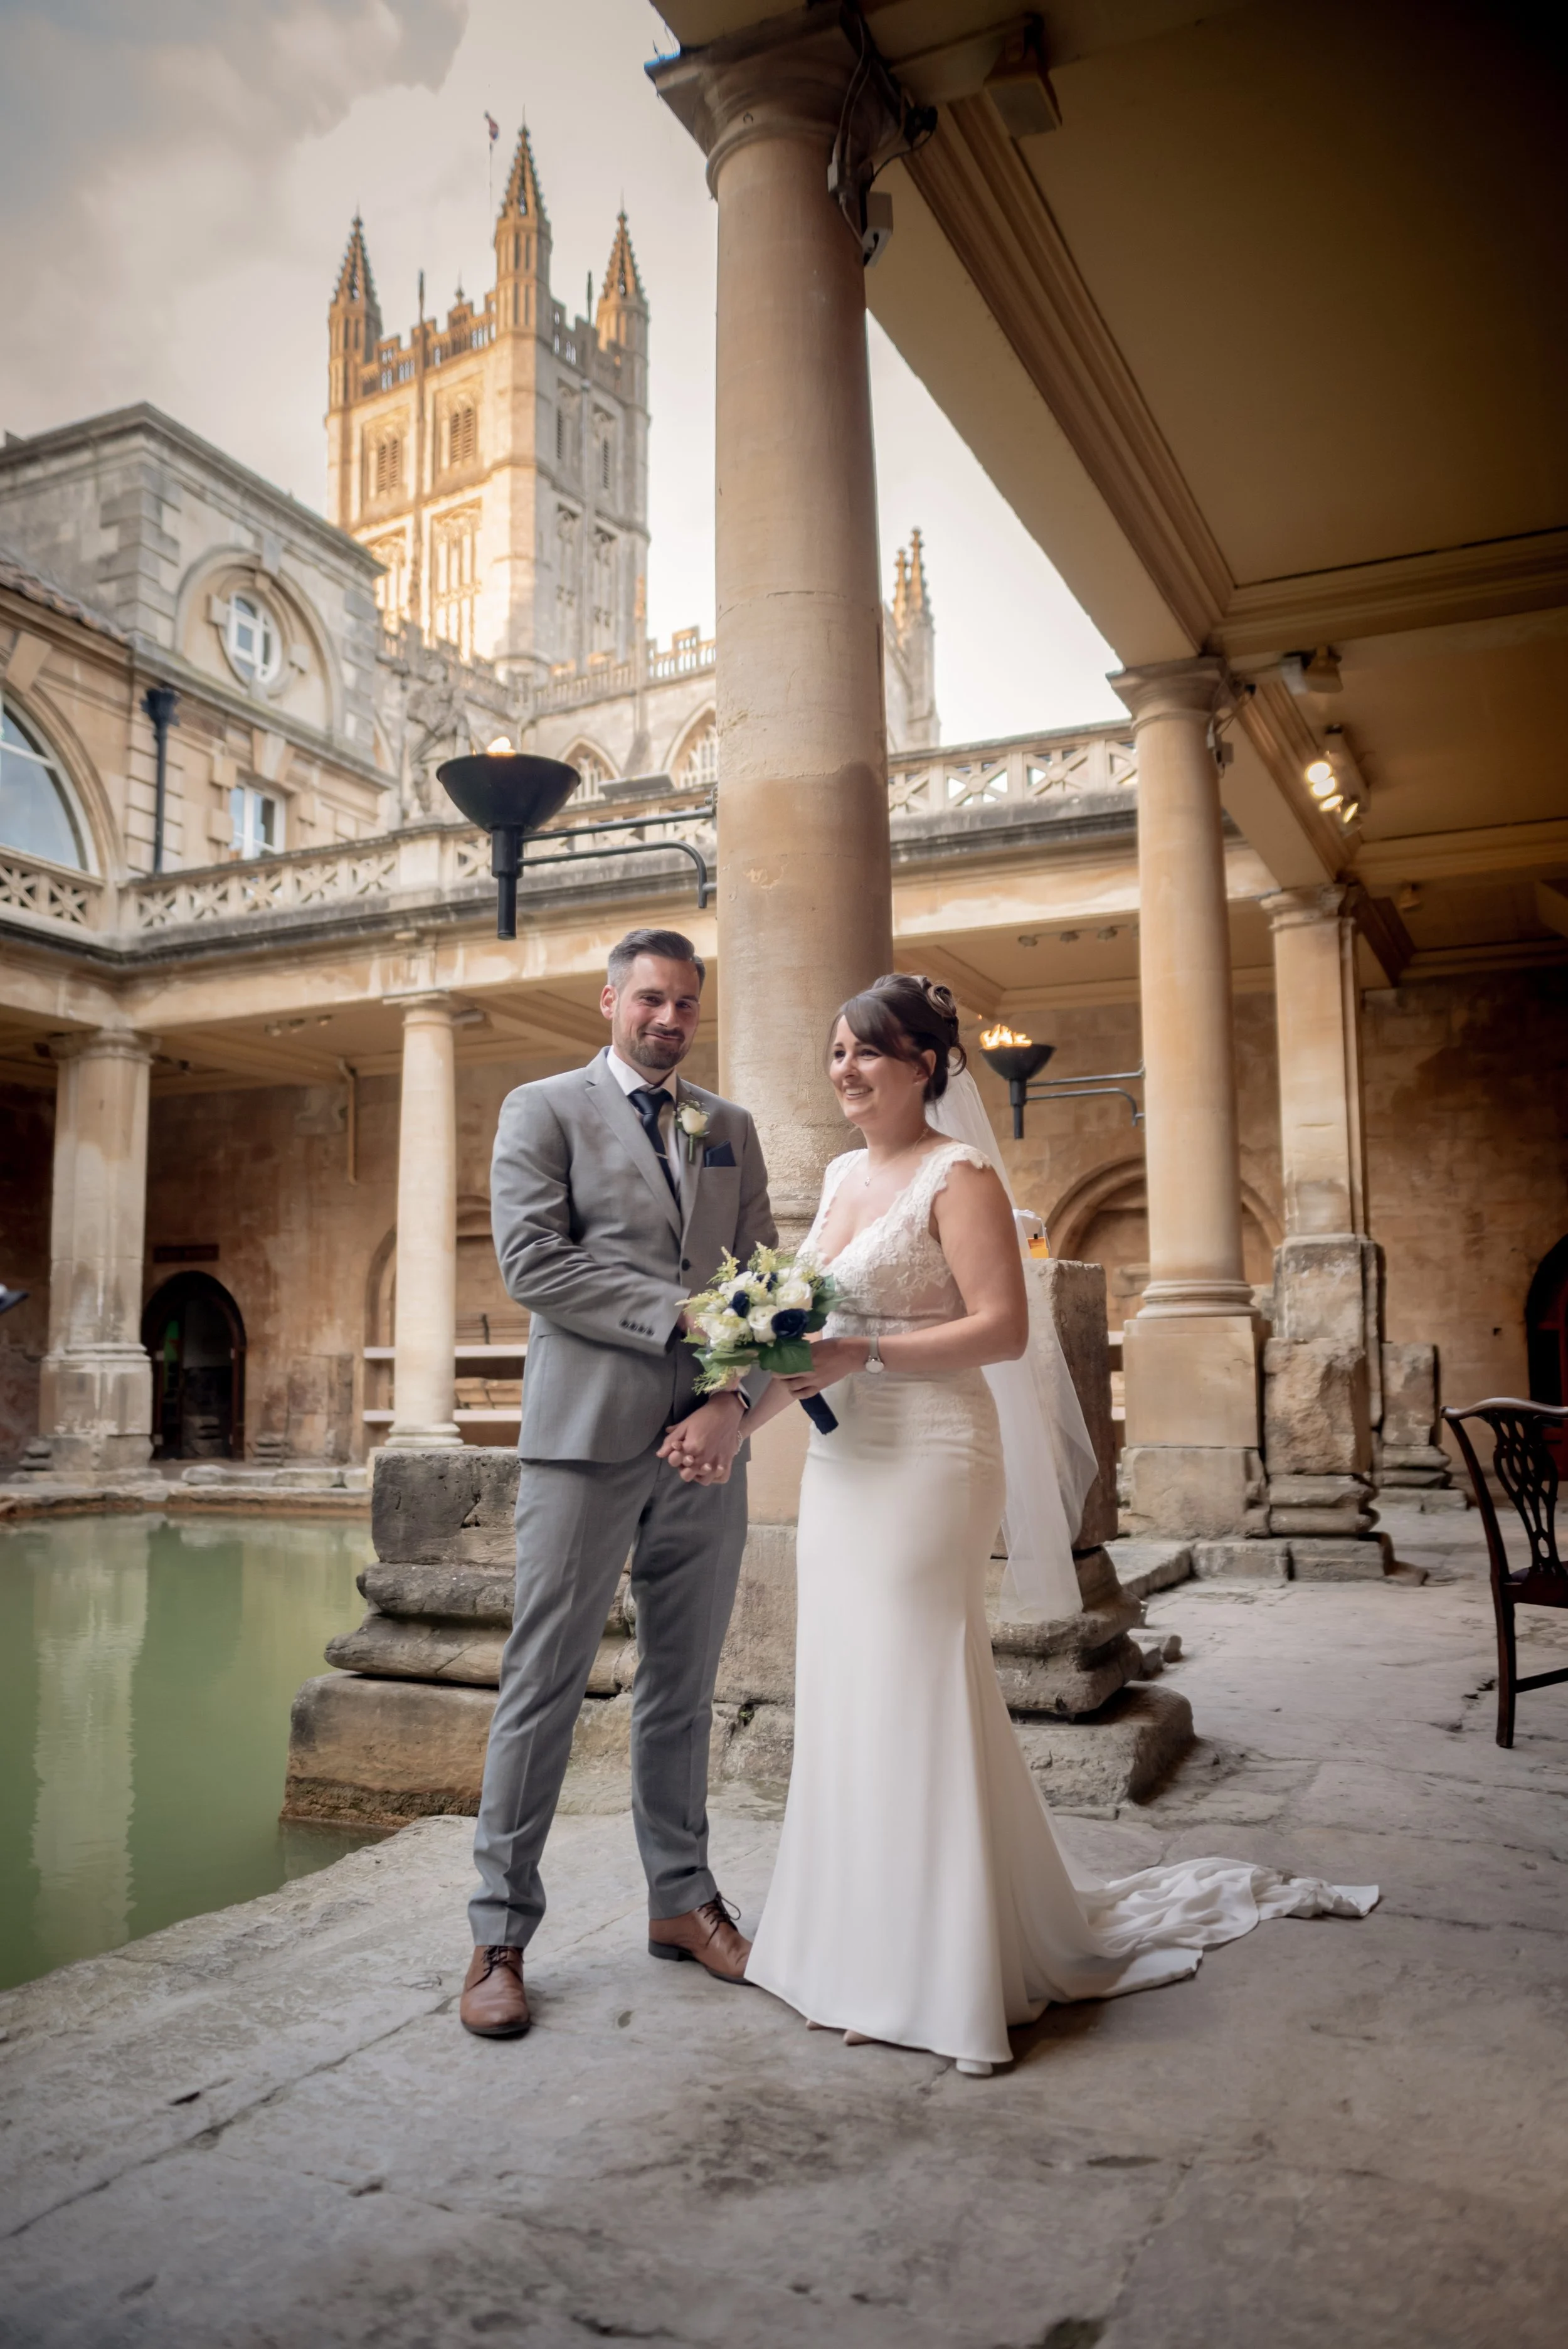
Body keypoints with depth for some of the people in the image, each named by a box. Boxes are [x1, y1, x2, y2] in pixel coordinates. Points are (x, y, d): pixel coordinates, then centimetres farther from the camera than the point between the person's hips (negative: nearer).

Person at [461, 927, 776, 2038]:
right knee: (545, 1686, 1)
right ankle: (501, 1934, 14)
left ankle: (682, 1900, 28)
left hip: (705, 1442, 4)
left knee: (685, 1686, 14)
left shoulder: (732, 1129, 15)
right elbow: (532, 1260, -10)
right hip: (588, 1440, -4)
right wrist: (682, 1316, -16)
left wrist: (734, 1402, -7)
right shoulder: (543, 1109, 3)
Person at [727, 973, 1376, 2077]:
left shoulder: (959, 1175, -10)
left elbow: (1004, 1328, -17)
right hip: (840, 1463, 8)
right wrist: (749, 1410, 10)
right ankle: (868, 1942, 27)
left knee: (918, 1700, -2)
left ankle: (942, 1973, 12)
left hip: (929, 1463, -8)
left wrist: (860, 1355, -22)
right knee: (850, 1703, 12)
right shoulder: (841, 1174, 14)